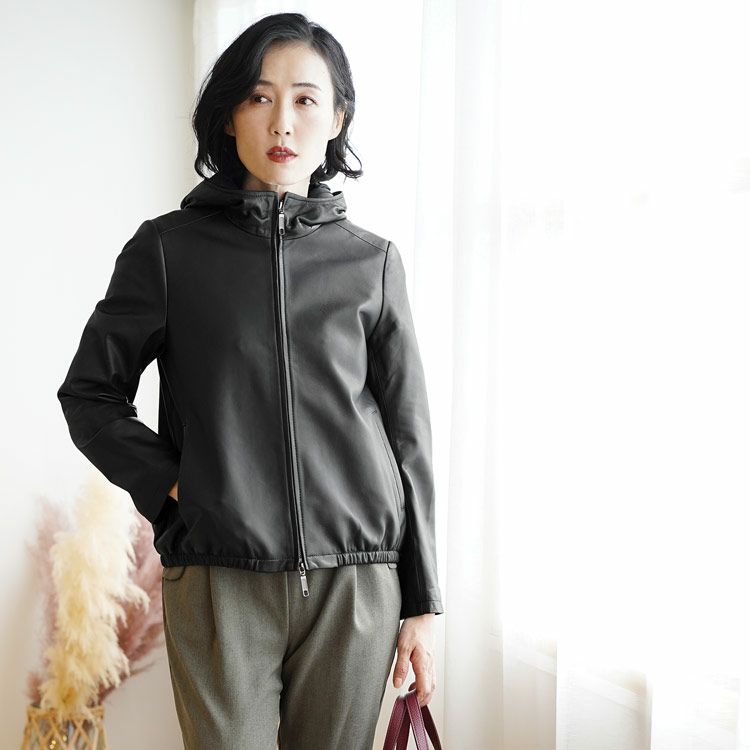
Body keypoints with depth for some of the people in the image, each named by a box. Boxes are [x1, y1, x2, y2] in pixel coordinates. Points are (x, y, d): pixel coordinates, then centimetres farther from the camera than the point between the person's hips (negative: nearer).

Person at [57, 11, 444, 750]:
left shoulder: (372, 261, 6)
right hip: (219, 580, -1)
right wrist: (169, 486, -5)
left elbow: (407, 434, 7)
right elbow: (88, 393, 10)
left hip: (355, 582, 1)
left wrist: (421, 603, 5)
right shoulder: (168, 248, 4)